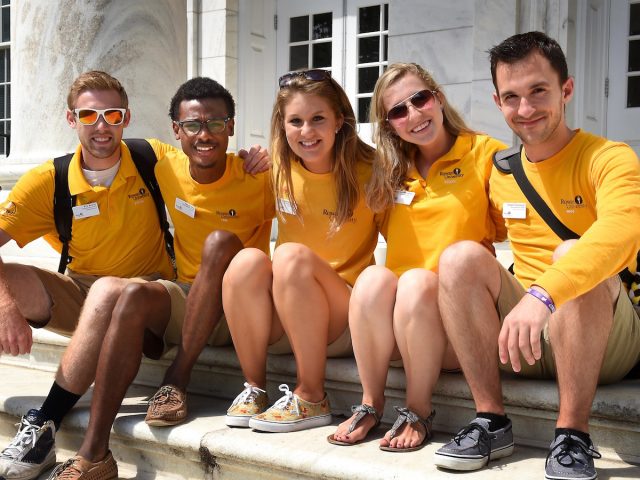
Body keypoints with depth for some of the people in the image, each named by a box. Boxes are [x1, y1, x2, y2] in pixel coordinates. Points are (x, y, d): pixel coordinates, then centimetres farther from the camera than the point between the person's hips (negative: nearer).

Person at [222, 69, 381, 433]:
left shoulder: (366, 170, -7)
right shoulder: (278, 168, 4)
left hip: (343, 321, -3)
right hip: (280, 322, 3)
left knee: (291, 254, -30)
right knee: (248, 260, -25)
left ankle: (313, 399, -21)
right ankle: (254, 388, -12)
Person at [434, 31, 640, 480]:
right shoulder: (501, 172, 9)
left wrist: (542, 294, -46)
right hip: (524, 340, 5)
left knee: (574, 255, -33)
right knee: (461, 255, -18)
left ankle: (573, 434, -25)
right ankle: (491, 421, -15)